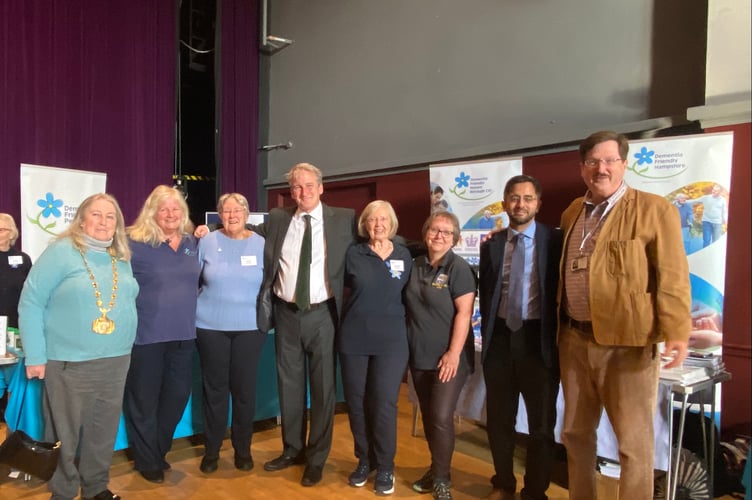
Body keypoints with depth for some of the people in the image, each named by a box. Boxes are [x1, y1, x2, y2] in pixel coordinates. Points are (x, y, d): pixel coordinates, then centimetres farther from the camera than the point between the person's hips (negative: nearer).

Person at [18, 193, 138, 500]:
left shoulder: (122, 258, 8)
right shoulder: (61, 252, -8)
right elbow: (31, 303, -9)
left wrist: (126, 343, 8)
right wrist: (35, 356, -11)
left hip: (116, 360, 5)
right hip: (70, 362, -5)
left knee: (105, 429, 15)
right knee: (65, 432, 7)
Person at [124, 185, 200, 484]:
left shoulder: (192, 243, 7)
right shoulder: (136, 244, -10)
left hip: (183, 332, 5)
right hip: (147, 333, -5)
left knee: (178, 394, 14)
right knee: (144, 400, 8)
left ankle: (159, 451, 35)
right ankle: (147, 460, 27)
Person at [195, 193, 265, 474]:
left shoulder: (261, 244, 2)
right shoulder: (207, 242, -1)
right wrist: (198, 308, 1)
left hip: (250, 327, 1)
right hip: (211, 326, 0)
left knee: (245, 388, 6)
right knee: (214, 388, 8)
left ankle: (243, 449, 23)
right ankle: (211, 450, 24)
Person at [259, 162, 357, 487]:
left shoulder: (344, 220, -2)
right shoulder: (276, 220, 5)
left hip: (322, 315, -3)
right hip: (286, 314, 3)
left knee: (322, 387, 6)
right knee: (289, 384, 15)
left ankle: (316, 459, 23)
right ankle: (293, 449, 33)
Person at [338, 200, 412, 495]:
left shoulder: (404, 255, 3)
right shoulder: (353, 254, 3)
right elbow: (348, 291, 13)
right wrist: (359, 314, 7)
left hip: (390, 340, -1)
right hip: (353, 338, 1)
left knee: (384, 404, 1)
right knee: (356, 402, 8)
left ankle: (385, 467, 18)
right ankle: (364, 460, 27)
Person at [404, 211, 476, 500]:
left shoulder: (459, 268, -9)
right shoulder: (415, 266, 7)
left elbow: (464, 313, -14)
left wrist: (453, 354, -19)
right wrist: (408, 349, 8)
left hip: (448, 358, -5)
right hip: (419, 356, 6)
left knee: (442, 417, -6)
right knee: (428, 416, 13)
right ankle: (437, 470, 29)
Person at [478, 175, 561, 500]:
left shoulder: (554, 241, -4)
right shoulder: (491, 245, 7)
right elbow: (485, 294, 10)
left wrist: (559, 338, -6)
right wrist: (488, 333, 5)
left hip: (538, 339, -3)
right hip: (500, 338, 3)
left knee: (541, 422, 10)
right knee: (498, 419, 15)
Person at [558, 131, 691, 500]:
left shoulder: (654, 210, -5)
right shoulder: (570, 214, 11)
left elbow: (672, 277, -11)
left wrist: (677, 332, -20)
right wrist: (560, 330, 16)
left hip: (627, 342, -5)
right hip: (574, 340, 6)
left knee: (633, 442, 5)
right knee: (575, 433, 17)